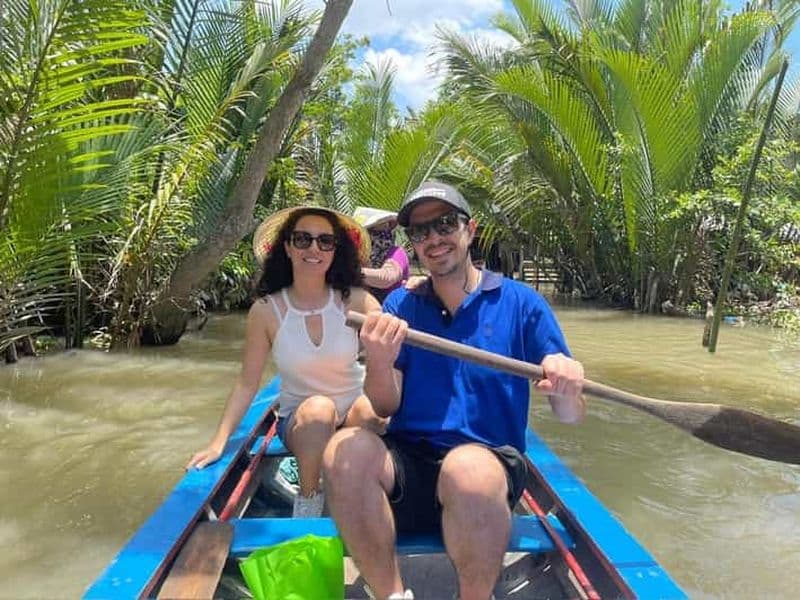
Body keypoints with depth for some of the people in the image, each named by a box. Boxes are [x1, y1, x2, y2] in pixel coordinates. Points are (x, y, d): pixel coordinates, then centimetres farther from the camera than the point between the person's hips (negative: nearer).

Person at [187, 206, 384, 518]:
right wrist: (219, 441, -9)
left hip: (355, 413, 0)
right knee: (318, 409, -34)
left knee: (370, 410, -33)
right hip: (301, 422, 0)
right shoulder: (266, 310, -9)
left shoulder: (356, 301, -10)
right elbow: (247, 383, -2)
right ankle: (307, 503, -8)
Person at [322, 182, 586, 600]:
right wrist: (379, 363, -20)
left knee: (469, 468, -36)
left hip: (491, 462, -2)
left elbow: (570, 415, 1)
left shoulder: (520, 302, 3)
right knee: (346, 449, -28)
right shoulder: (399, 306, 9)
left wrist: (565, 390, -23)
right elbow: (386, 408, 2)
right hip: (407, 465, 2)